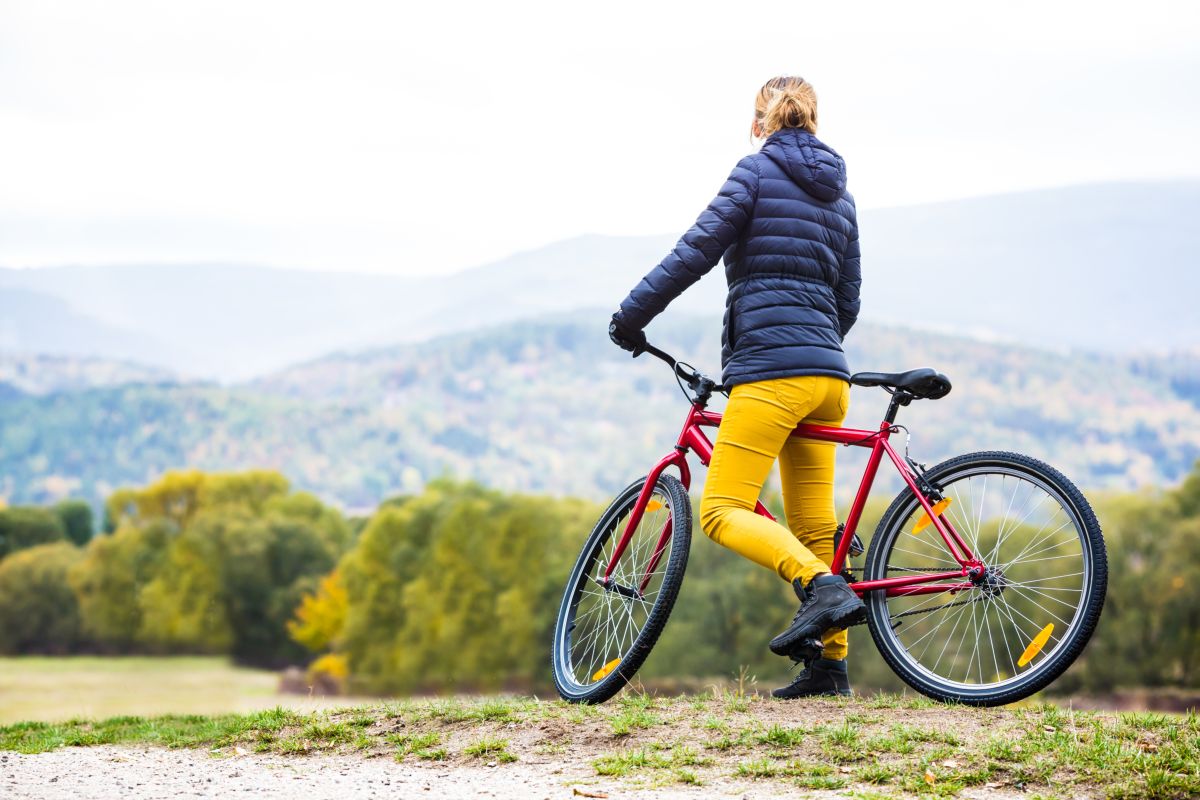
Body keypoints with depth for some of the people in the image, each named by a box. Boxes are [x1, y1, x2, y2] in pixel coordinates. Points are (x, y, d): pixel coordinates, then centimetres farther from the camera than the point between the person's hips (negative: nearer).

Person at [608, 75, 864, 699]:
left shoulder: (758, 170, -1)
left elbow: (698, 249, -8)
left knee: (722, 512, -11)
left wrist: (631, 315, -1)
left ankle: (823, 586, -28)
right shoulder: (838, 194, 19)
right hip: (828, 376, 8)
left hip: (769, 368, -8)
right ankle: (830, 663, 11)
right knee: (814, 525, 12)